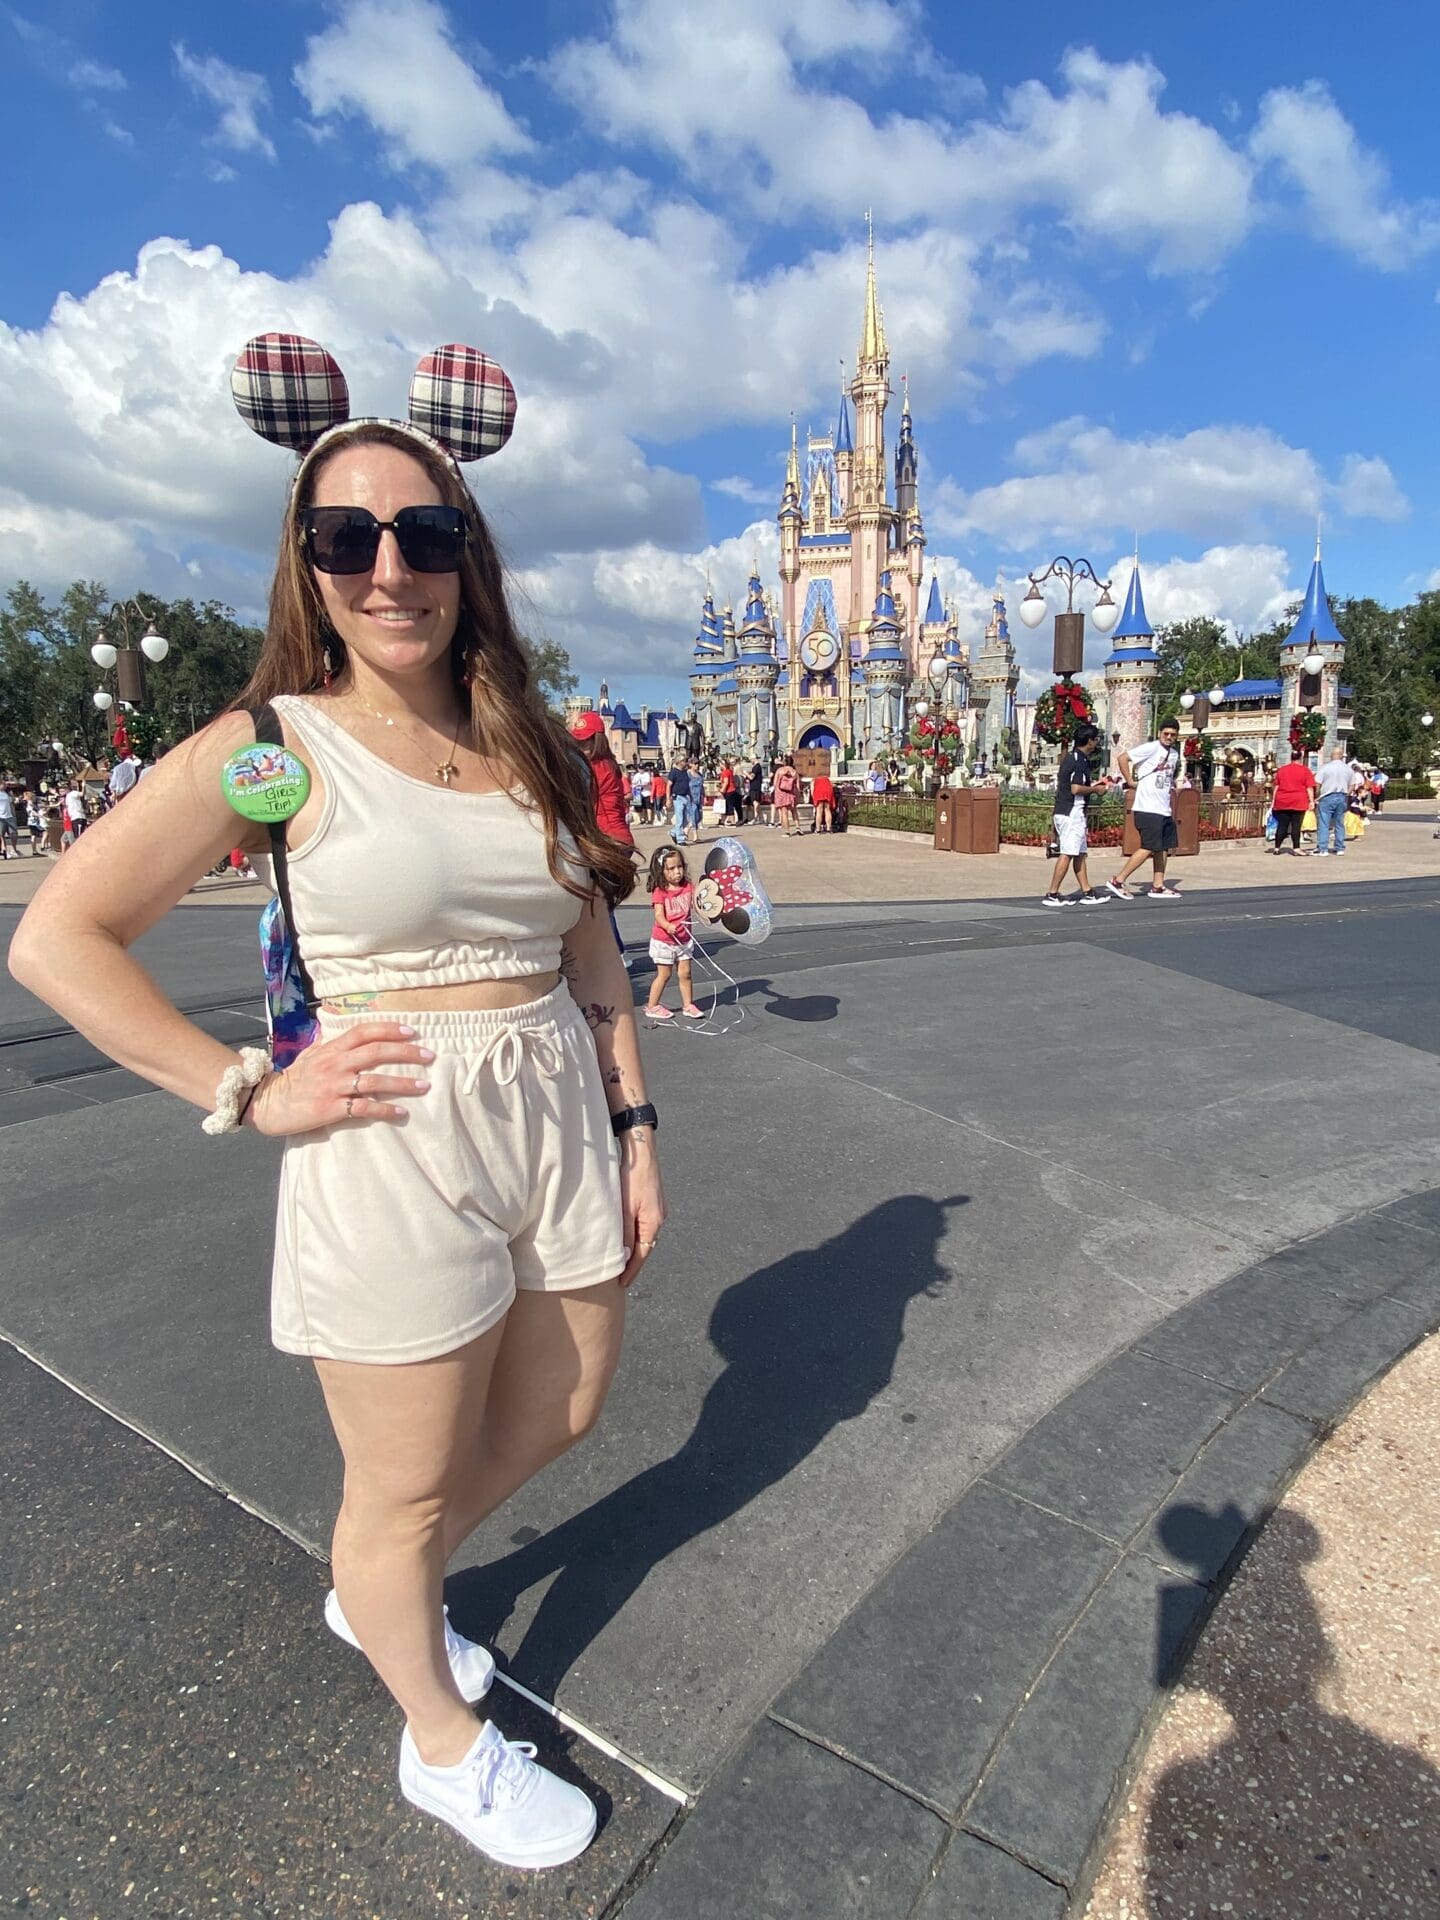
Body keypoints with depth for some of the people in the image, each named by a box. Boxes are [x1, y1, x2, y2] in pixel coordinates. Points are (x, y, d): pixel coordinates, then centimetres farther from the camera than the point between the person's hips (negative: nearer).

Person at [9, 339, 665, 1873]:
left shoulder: (527, 748, 6)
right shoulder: (269, 748, -8)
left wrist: (632, 1127, 7)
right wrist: (249, 1093, -12)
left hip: (559, 1127, 6)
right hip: (390, 1155, -6)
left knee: (558, 1418, 24)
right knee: (405, 1497, 14)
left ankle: (373, 1597, 54)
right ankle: (443, 1744, 47)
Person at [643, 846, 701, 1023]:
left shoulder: (688, 887, 0)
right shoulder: (659, 892, -14)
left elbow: (696, 907, -4)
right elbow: (659, 915, -22)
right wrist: (668, 926, -42)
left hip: (684, 940, 4)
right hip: (663, 941, -4)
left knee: (685, 973, 8)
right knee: (664, 974, 4)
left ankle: (688, 1005, 22)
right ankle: (652, 1007, 18)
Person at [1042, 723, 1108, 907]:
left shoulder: (1071, 757, 16)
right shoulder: (1080, 760, -15)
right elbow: (1076, 789, -22)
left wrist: (1092, 783, 18)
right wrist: (1095, 789, -7)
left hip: (1064, 811, 10)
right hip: (1072, 812, -10)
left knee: (1081, 853, 13)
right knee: (1067, 854, -8)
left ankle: (1087, 892, 17)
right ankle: (1052, 895, -7)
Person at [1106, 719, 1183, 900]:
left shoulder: (1175, 754, 15)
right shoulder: (1151, 748, -10)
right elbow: (1122, 757, -14)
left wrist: (1170, 787, 16)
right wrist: (1130, 782, -12)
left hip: (1164, 809, 9)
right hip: (1147, 808, -9)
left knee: (1165, 847, 10)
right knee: (1149, 848, -11)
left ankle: (1158, 887, 18)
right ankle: (1118, 881, -5)